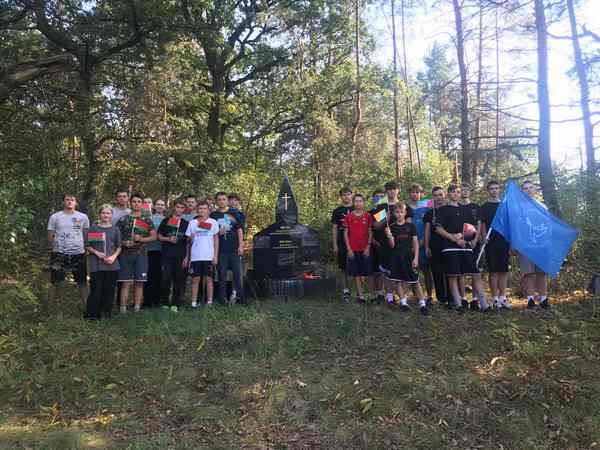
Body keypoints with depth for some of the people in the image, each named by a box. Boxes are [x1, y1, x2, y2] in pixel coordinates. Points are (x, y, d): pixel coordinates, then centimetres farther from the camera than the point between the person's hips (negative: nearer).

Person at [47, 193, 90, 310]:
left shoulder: (83, 217, 5)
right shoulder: (55, 217, 2)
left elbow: (87, 235, 12)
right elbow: (50, 236, 5)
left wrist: (84, 248, 4)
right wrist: (54, 249, -3)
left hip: (78, 253, 1)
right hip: (59, 254, -1)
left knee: (82, 282, 7)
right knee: (55, 282, 4)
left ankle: (86, 306, 17)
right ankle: (49, 307, 15)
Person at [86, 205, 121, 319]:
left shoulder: (115, 229, 10)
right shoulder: (93, 228, 6)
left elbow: (119, 247, 10)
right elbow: (88, 246, 7)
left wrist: (114, 256, -7)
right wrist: (96, 252, -10)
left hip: (111, 264, 2)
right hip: (96, 264, -2)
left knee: (109, 289, 4)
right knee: (96, 289, -6)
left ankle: (106, 312, 15)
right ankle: (92, 314, 3)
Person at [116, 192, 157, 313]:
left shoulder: (147, 220, 10)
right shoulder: (123, 219, 8)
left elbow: (154, 236, 6)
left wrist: (141, 239, -10)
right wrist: (123, 243, -12)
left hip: (141, 254, 1)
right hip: (125, 253, -1)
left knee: (139, 283, 2)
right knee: (126, 283, -1)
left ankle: (137, 308, 9)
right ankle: (123, 308, 4)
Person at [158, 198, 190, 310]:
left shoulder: (186, 223, 10)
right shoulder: (165, 221, 8)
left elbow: (188, 242, 10)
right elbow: (159, 236, 9)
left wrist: (187, 257, 3)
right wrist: (168, 239, -10)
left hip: (180, 256, 1)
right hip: (166, 255, -1)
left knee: (179, 279, 2)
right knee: (165, 279, -3)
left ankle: (175, 303, 11)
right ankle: (164, 302, 11)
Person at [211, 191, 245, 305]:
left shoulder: (233, 213, 7)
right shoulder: (213, 215, 7)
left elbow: (239, 230, 6)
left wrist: (241, 246, 0)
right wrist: (218, 232, -9)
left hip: (234, 248, 0)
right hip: (220, 249, 0)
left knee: (237, 273, 0)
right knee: (222, 274, 4)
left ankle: (238, 294, 11)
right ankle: (223, 298, 11)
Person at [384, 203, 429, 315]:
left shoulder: (411, 226, 2)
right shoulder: (391, 227, 3)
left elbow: (416, 243, 2)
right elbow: (392, 245, -2)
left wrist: (416, 258, -6)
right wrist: (389, 236, -22)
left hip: (409, 256, -1)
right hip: (396, 256, 1)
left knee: (415, 281, -2)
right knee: (398, 281, 5)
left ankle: (422, 304, 4)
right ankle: (403, 302, 18)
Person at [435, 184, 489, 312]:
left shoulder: (465, 209, 19)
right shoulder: (443, 210, 6)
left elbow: (473, 227, 23)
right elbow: (438, 229, -4)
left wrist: (474, 240, 4)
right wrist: (454, 238, -13)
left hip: (466, 247, 4)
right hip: (450, 248, -4)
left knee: (476, 275, 0)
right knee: (453, 276, -3)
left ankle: (484, 305, 4)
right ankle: (458, 304, 3)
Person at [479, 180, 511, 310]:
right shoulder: (484, 207, 7)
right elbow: (482, 224, 3)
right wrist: (485, 236, -14)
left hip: (504, 241, 3)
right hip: (491, 242, -3)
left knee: (504, 270, 4)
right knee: (493, 270, -2)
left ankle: (502, 297, 11)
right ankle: (495, 298, 3)